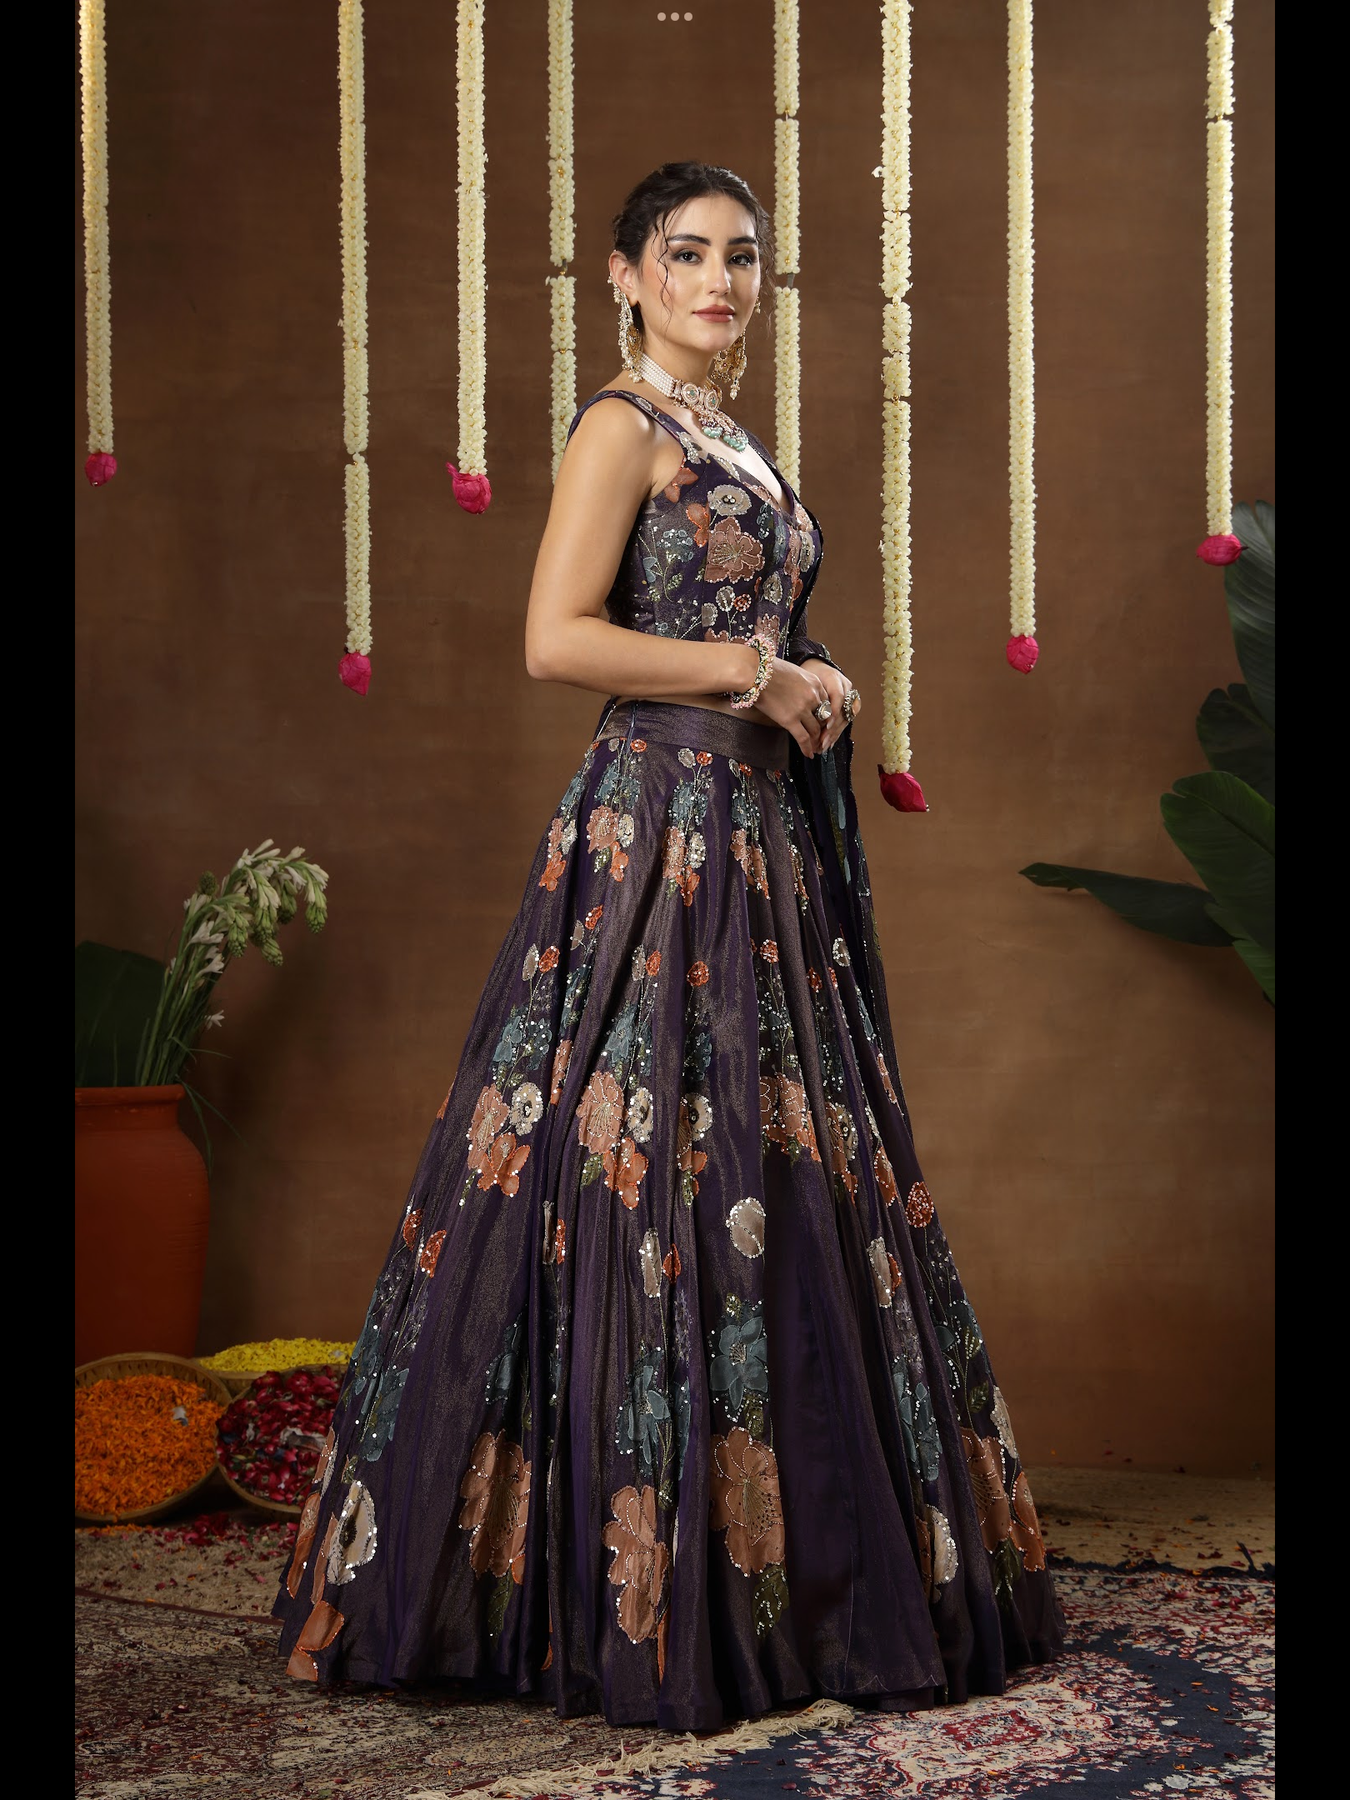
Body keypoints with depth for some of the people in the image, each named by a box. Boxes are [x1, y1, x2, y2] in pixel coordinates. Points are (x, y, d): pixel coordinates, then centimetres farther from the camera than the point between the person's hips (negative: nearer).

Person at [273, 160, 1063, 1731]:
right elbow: (556, 639, -18)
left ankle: (801, 1571, 18)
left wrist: (814, 689, 10)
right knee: (657, 1180, -8)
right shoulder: (622, 427, -7)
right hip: (661, 833, -9)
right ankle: (627, 1587, 0)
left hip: (766, 844, 9)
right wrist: (754, 673, -15)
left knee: (787, 1182, 10)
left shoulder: (731, 439, 19)